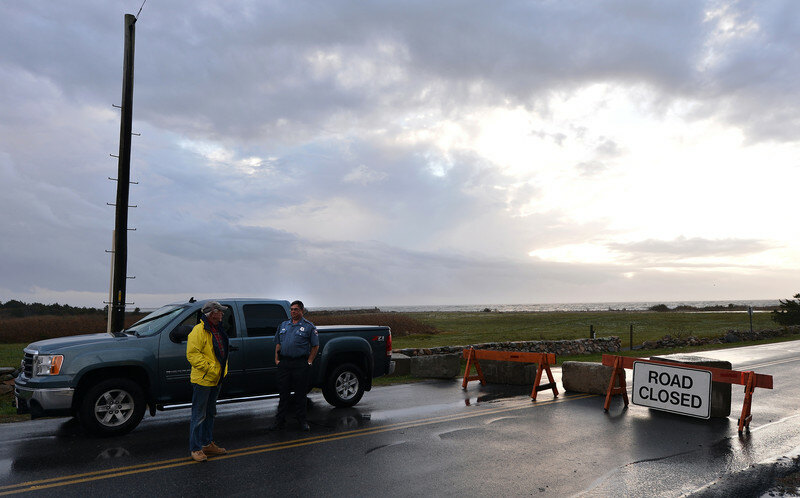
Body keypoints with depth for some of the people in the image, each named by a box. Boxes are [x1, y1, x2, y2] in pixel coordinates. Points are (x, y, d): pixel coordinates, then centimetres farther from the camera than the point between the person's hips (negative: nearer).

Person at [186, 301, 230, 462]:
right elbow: (192, 354, -22)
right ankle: (195, 449, 7)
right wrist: (210, 368, -22)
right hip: (202, 380, -9)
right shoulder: (199, 330, -15)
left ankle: (207, 444, 29)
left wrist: (223, 371, 13)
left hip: (215, 380, 9)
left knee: (210, 414, 18)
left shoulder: (218, 331, 14)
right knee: (198, 415, -1)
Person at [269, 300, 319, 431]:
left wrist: (309, 362, -7)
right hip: (284, 363, 4)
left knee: (300, 393, 3)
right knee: (283, 392, 6)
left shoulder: (309, 326, 2)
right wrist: (277, 358, 8)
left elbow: (315, 346, 0)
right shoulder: (283, 325, 15)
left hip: (301, 364, -4)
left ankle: (302, 420, 14)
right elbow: (278, 343, 19)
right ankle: (280, 420, 14)